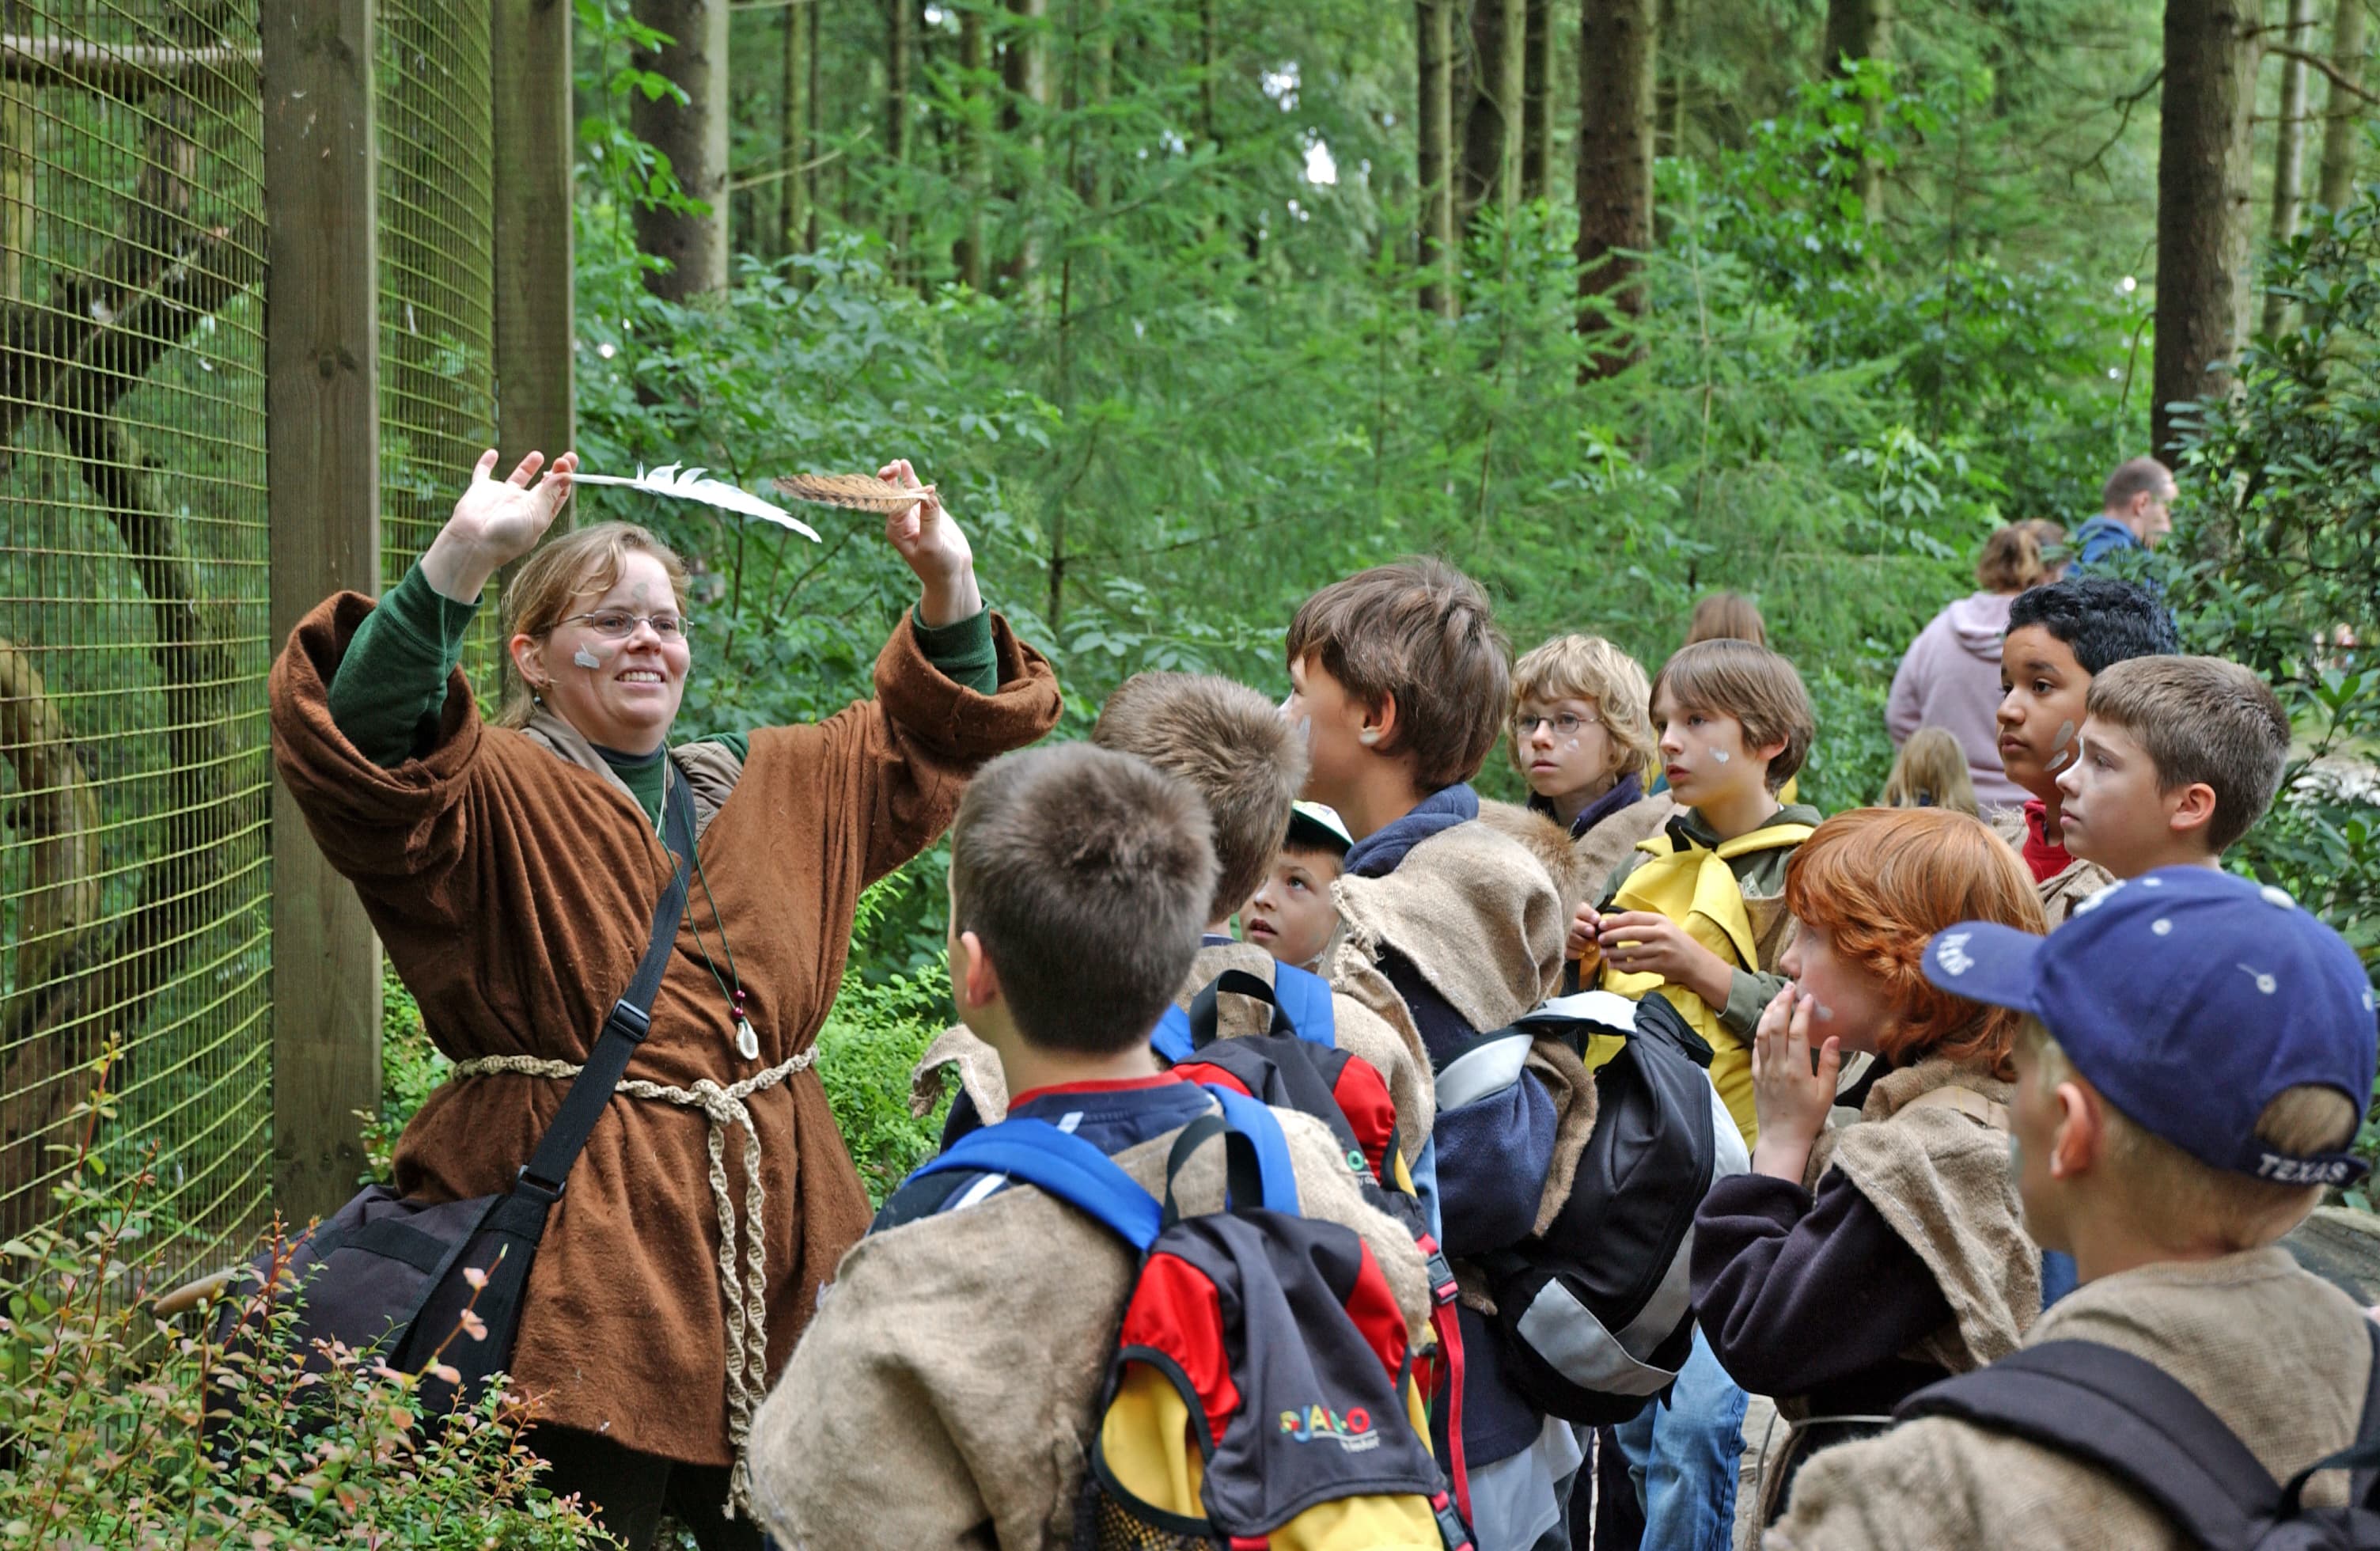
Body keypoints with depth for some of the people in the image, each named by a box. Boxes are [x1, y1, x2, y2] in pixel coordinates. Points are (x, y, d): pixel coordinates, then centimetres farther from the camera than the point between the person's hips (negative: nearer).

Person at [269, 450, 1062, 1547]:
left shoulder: (773, 786, 17)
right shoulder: (492, 797, -3)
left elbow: (940, 734, 28)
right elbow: (361, 741, -23)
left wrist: (947, 580, 11)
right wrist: (462, 553, -32)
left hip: (775, 1251, 6)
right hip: (582, 1247, -6)